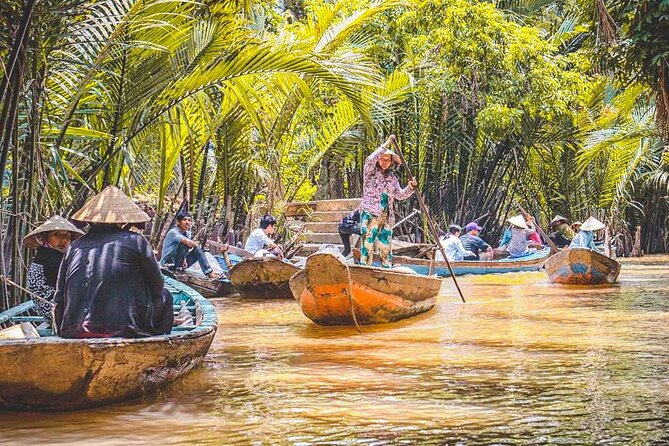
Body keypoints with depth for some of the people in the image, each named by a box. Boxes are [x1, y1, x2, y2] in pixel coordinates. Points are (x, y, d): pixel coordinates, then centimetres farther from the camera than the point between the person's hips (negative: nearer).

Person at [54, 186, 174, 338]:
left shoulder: (75, 246, 11)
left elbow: (59, 299, 13)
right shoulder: (136, 241, 2)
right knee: (164, 296, 20)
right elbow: (157, 286, 10)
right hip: (122, 330, -4)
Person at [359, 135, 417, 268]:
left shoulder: (392, 177, 17)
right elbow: (370, 160, -19)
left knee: (386, 245, 8)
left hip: (387, 217, 6)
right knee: (368, 242, -10)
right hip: (371, 214, -5)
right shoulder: (370, 172, 1)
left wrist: (410, 188, -3)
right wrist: (386, 144, -18)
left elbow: (399, 195, 16)